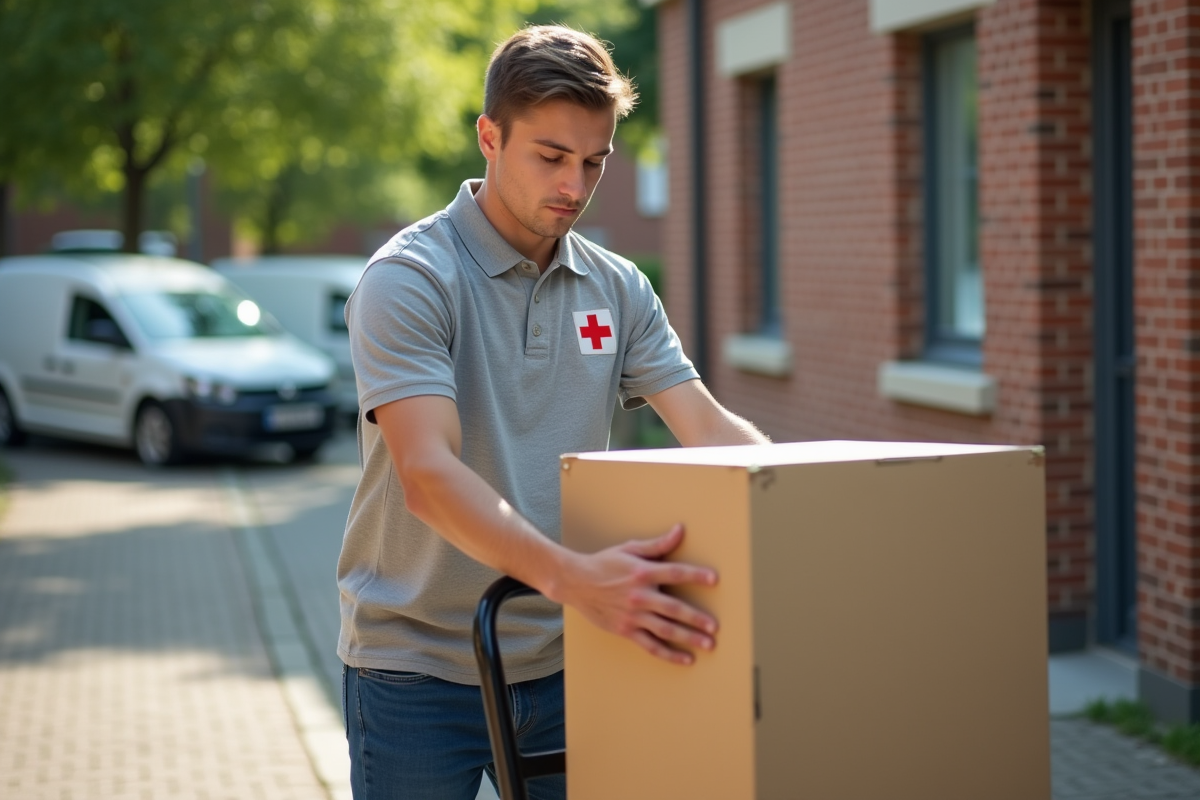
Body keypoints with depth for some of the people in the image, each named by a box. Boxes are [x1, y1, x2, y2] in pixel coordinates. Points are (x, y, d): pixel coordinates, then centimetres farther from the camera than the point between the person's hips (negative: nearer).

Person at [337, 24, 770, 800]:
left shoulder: (618, 289, 6)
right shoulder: (409, 280, -14)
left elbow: (709, 427, 1)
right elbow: (429, 474, -26)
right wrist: (572, 577, -41)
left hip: (561, 664, 5)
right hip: (418, 667, -5)